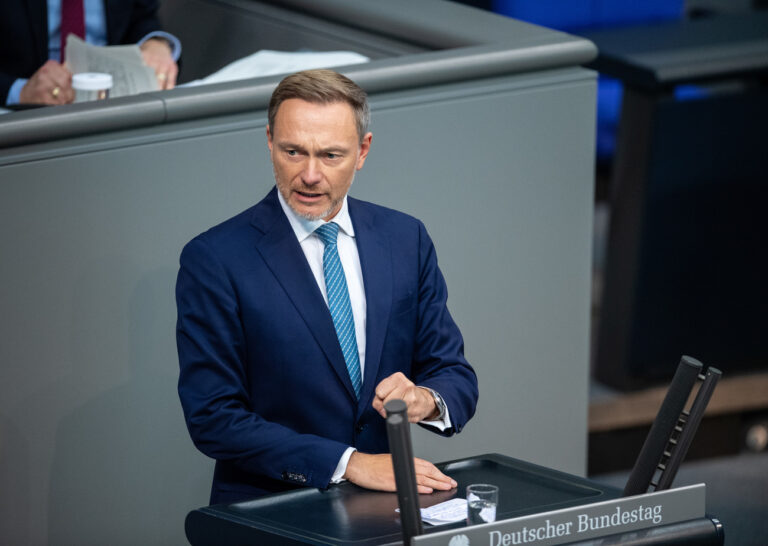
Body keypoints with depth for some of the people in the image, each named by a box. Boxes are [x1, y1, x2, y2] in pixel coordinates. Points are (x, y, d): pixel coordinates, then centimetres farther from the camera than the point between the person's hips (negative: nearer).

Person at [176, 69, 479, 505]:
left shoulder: (406, 240, 7)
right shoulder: (214, 260, -6)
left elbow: (456, 375, 11)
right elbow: (213, 419, -10)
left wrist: (426, 399, -13)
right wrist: (349, 463, -17)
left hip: (386, 505, 2)